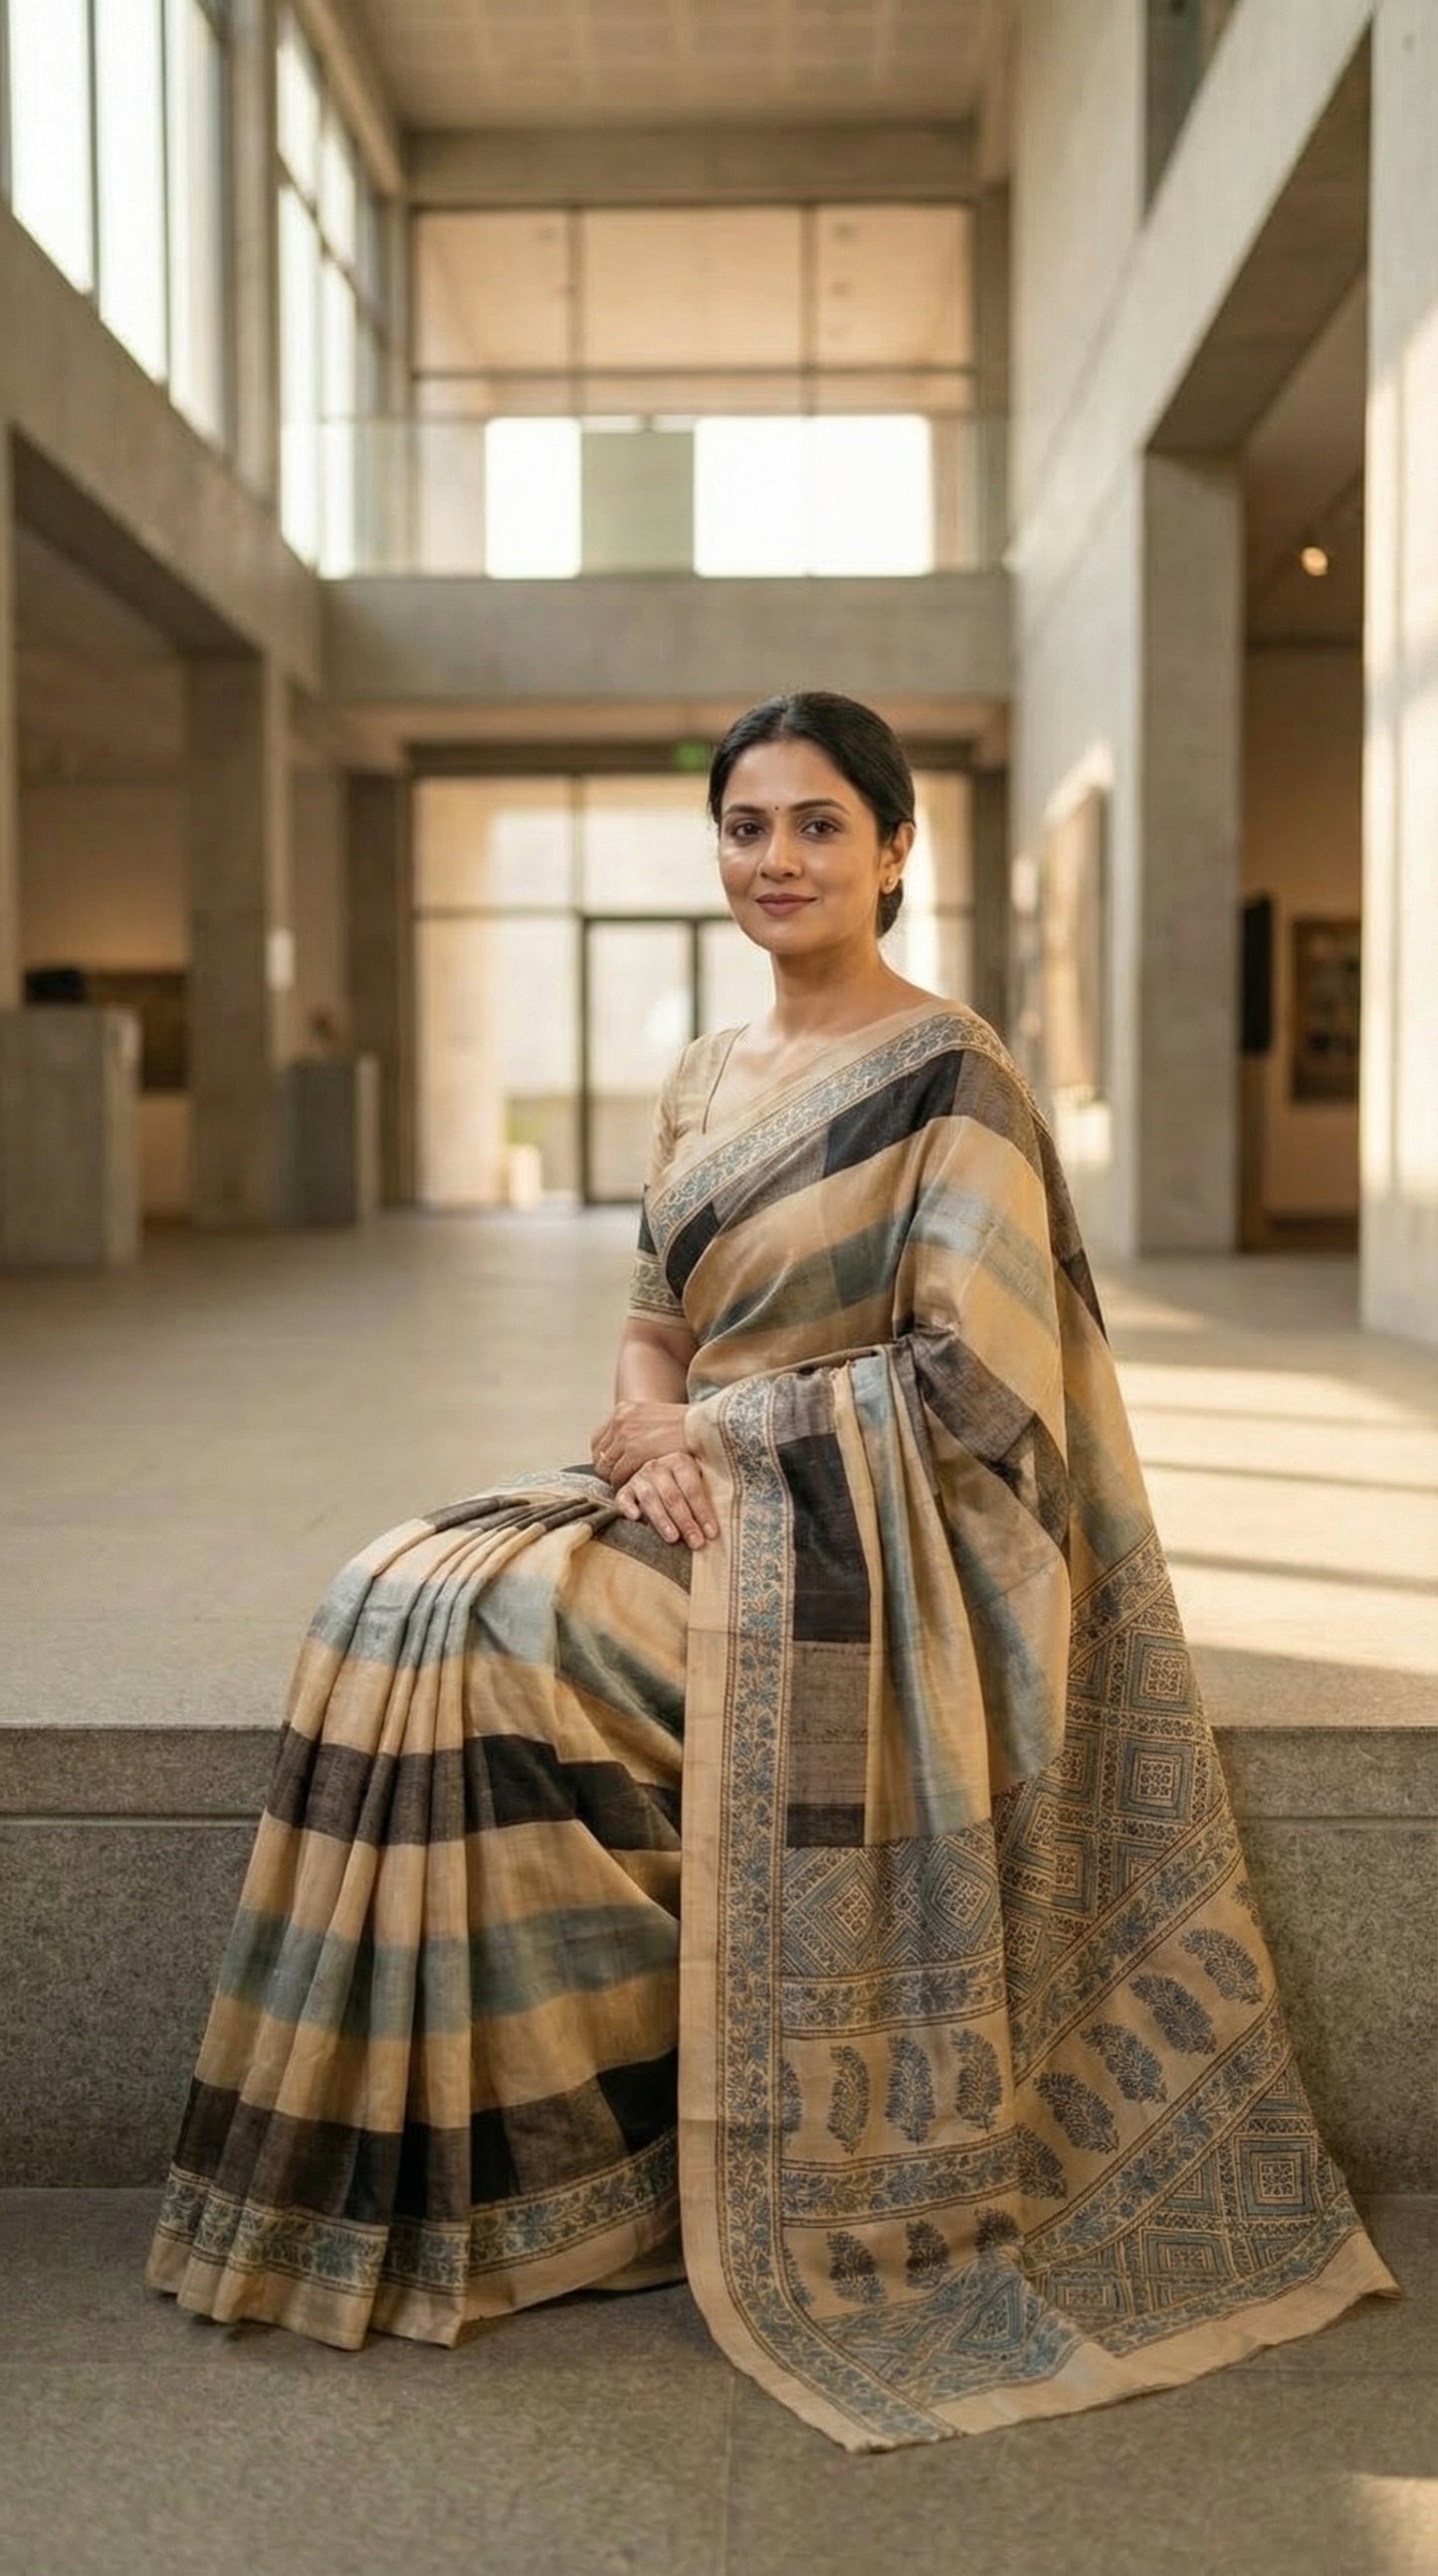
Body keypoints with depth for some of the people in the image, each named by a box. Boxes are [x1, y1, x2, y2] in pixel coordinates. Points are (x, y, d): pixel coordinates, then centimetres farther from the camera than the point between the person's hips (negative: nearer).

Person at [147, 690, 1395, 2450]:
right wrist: (656, 1429, -7)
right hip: (704, 1499, 7)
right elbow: (656, 1320, 15)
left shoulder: (949, 1076, -8)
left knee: (473, 1632, -23)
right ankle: (466, 2172, -6)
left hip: (856, 1542, -7)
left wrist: (721, 1423, -13)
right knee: (399, 1606, -15)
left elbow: (973, 1374, -15)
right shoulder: (702, 1080, 14)